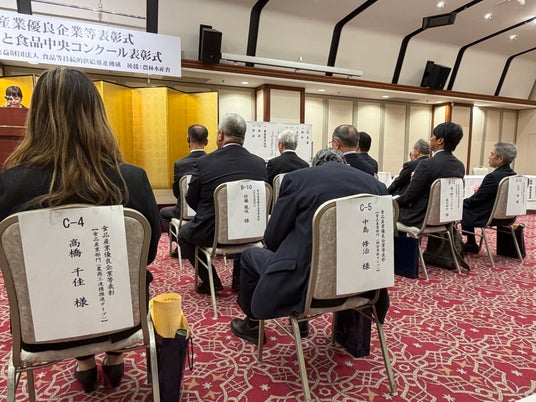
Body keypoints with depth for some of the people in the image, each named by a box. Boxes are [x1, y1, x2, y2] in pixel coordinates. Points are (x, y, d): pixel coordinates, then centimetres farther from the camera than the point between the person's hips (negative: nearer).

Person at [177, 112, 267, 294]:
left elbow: (191, 201, -3)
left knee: (183, 234, 27)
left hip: (211, 233, -3)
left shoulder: (204, 163, -15)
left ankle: (210, 281, 21)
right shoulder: (259, 163, -6)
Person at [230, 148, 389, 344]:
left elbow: (272, 239, -4)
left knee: (250, 256, 21)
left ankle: (252, 324, 40)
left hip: (307, 285, -5)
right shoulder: (376, 185, 2)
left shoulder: (297, 178, -9)